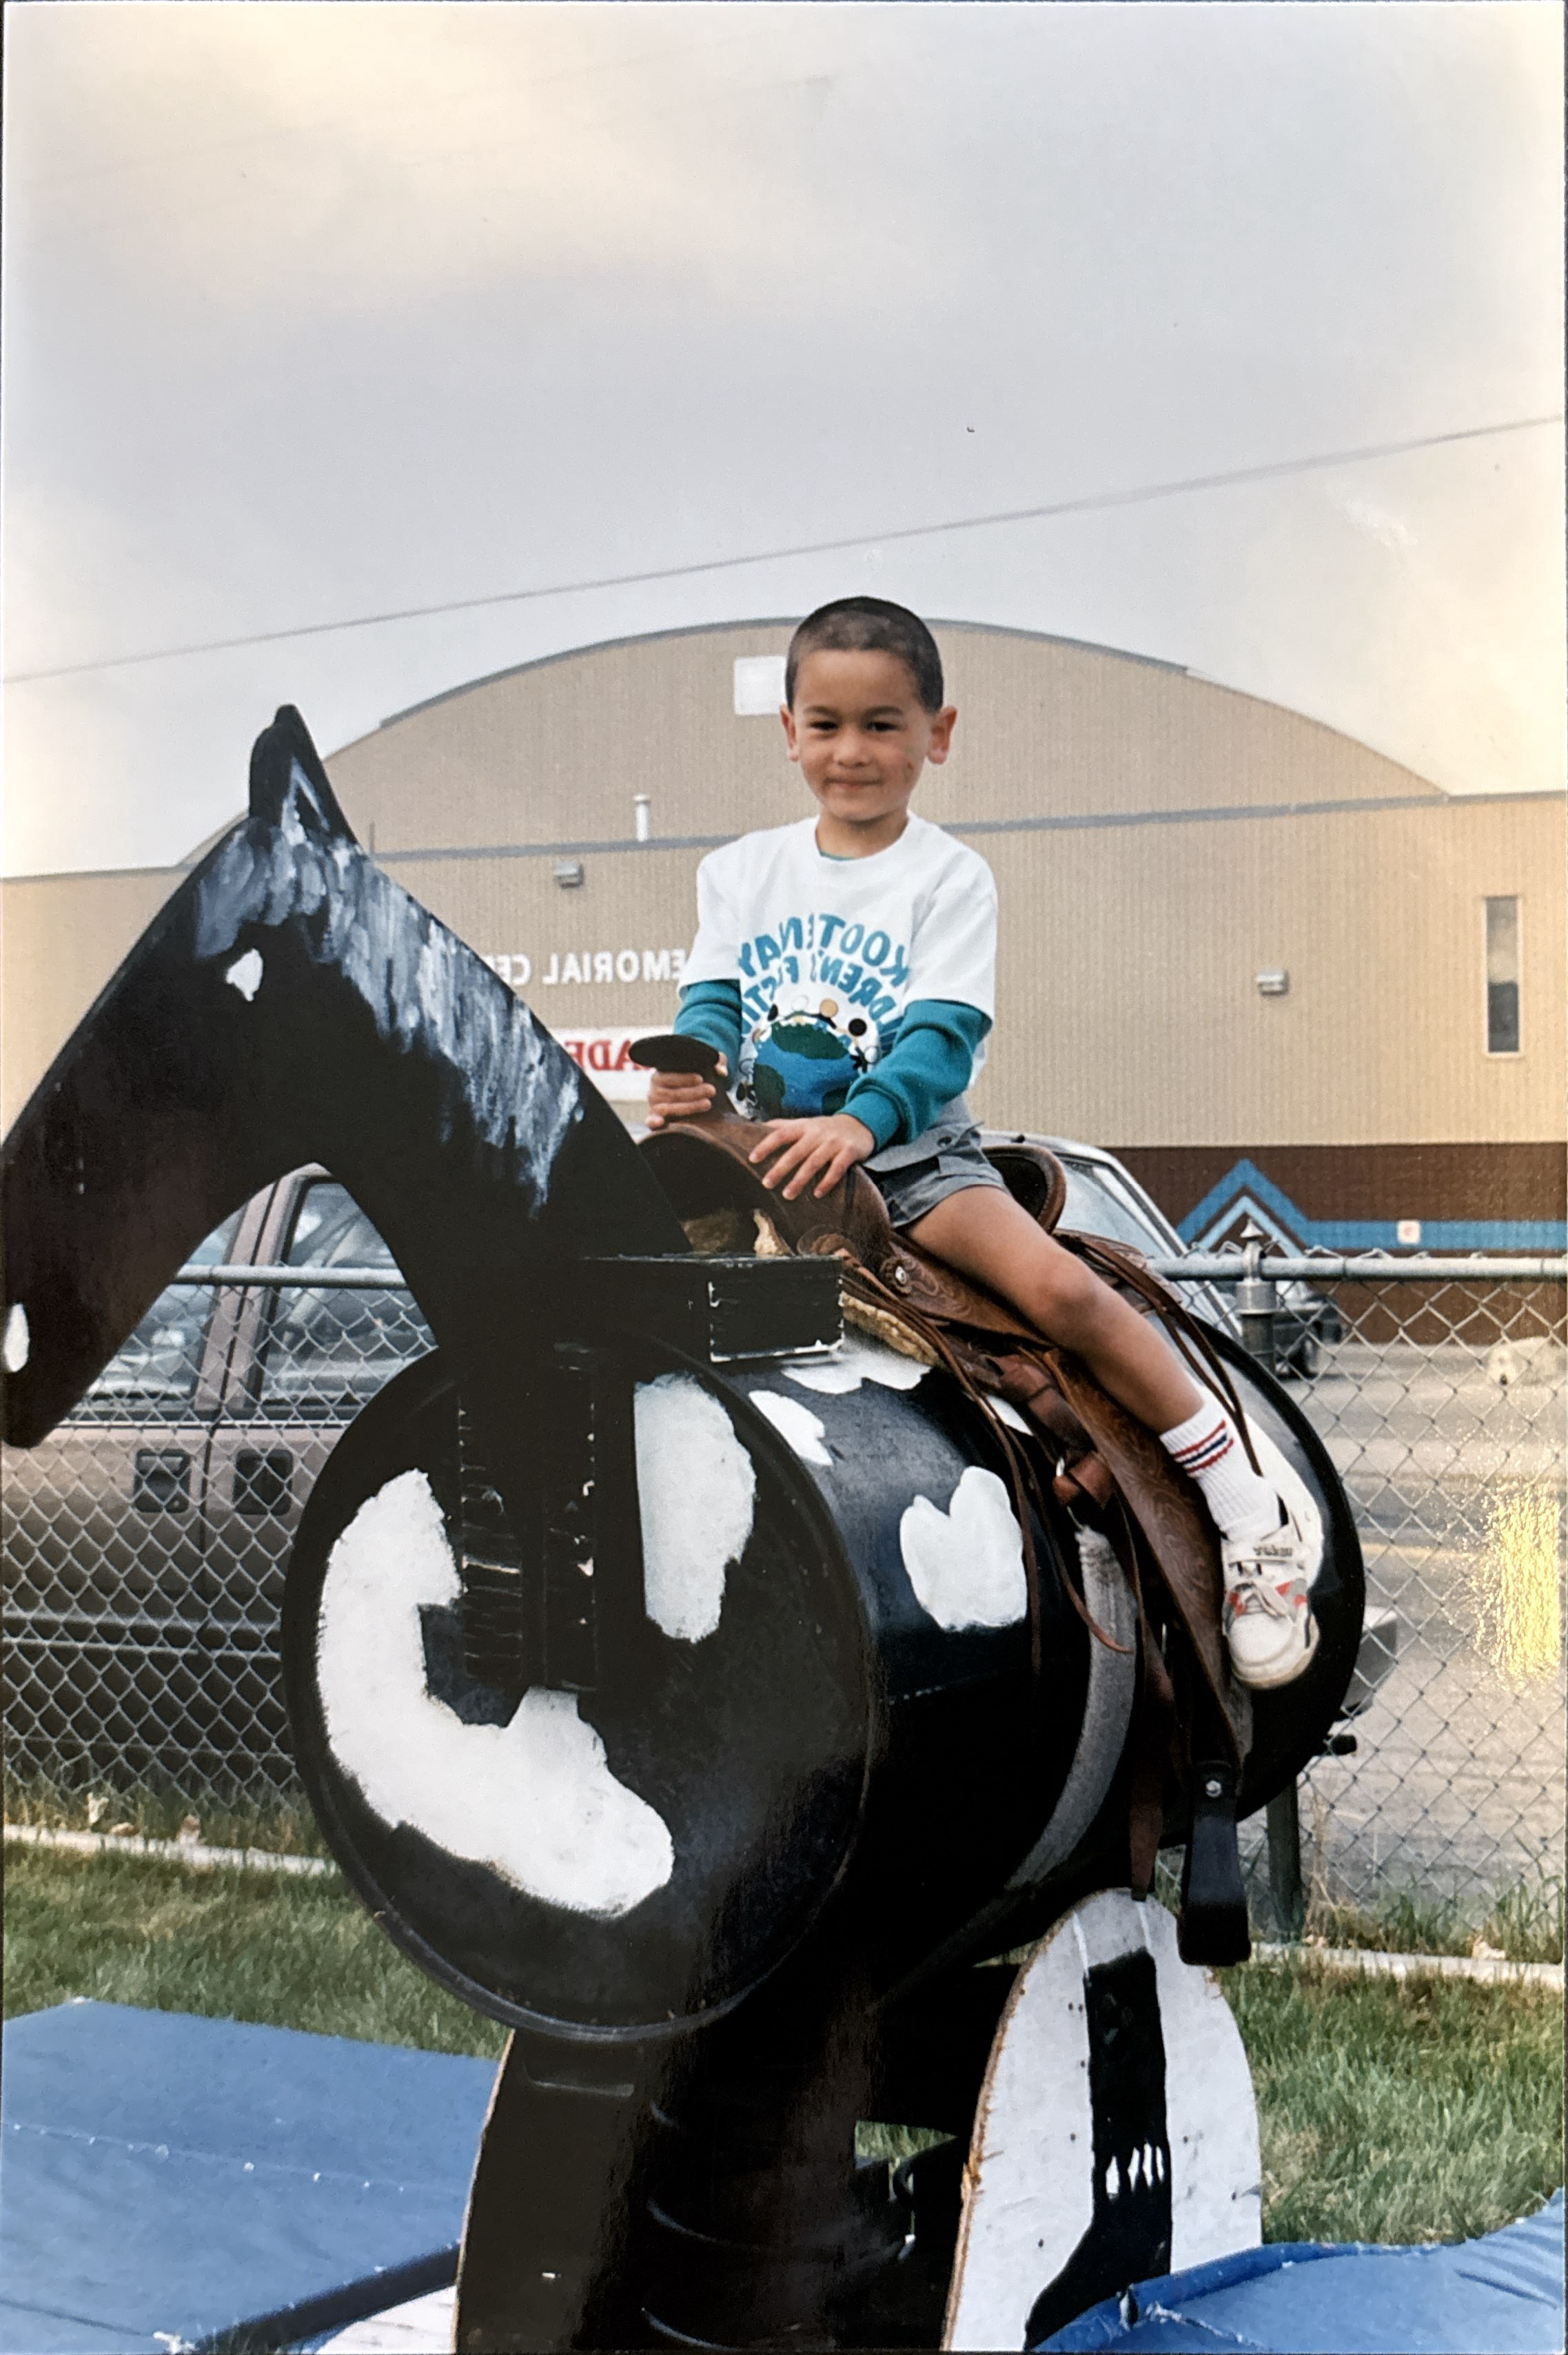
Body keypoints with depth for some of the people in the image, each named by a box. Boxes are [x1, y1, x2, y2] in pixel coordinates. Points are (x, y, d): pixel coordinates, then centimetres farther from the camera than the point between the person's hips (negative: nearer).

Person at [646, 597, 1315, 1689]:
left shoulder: (949, 878, -1)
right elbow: (713, 996, 4)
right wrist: (692, 1069, -22)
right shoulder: (741, 871, 11)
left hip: (913, 1156, -4)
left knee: (1061, 1288, -25)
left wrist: (859, 1122, -34)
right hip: (765, 1152, 4)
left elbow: (945, 1037, -14)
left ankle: (1255, 1521, -16)